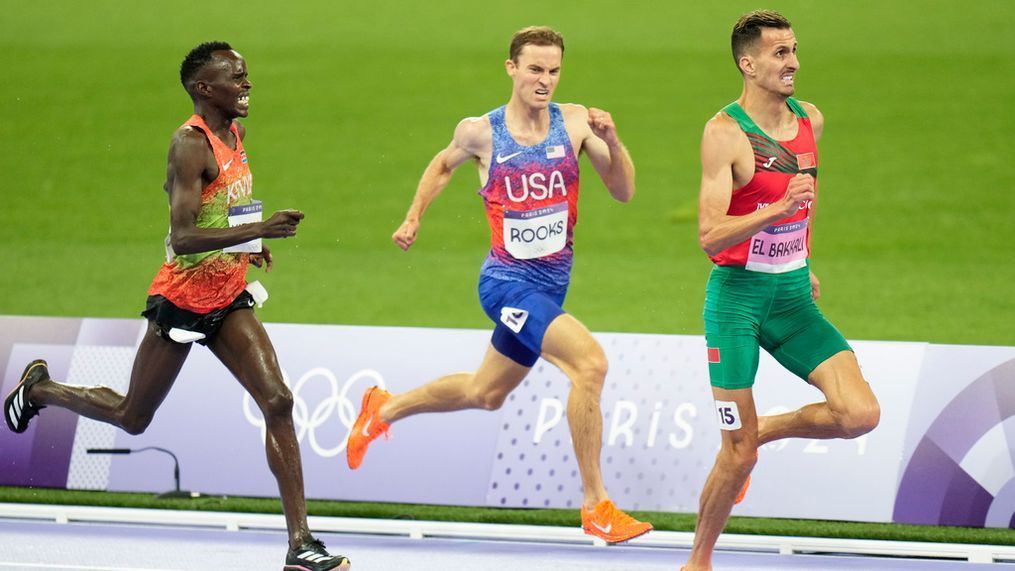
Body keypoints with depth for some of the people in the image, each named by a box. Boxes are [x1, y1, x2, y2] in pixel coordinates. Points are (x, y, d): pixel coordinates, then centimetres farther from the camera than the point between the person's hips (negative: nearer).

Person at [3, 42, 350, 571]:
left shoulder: (235, 134, 6)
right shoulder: (190, 145, -21)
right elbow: (181, 238, -31)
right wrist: (258, 230, -37)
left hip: (229, 299, 7)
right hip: (182, 300, -7)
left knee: (277, 401, -11)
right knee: (133, 417, 11)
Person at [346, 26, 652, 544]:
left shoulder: (574, 122, -4)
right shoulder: (480, 132, -8)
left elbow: (623, 192, -6)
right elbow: (444, 164, 15)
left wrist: (611, 141, -21)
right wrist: (413, 218, 12)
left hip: (552, 284, 5)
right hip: (508, 282, -5)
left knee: (484, 394, 24)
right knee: (590, 361, -26)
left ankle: (385, 408, 51)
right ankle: (596, 508, -20)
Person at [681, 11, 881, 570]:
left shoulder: (810, 120, 5)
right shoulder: (724, 132, -14)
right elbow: (710, 235, -21)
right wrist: (779, 209, -32)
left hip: (792, 294, 6)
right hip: (737, 297, -5)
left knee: (860, 414, -12)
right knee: (738, 456, -4)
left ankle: (765, 430, 15)